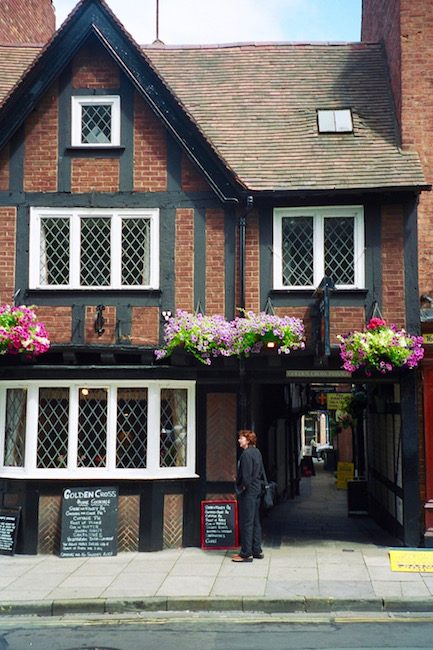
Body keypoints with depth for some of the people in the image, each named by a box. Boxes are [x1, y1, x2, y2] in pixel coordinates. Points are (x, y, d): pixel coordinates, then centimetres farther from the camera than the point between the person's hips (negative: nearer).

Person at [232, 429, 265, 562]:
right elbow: (261, 472, 17)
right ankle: (257, 550, 19)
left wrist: (242, 487, -10)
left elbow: (246, 475, -21)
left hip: (248, 491, -10)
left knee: (246, 522, -4)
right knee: (255, 521, 14)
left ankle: (246, 553, -1)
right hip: (257, 489, 10)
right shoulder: (257, 452, 12)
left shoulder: (246, 454, -17)